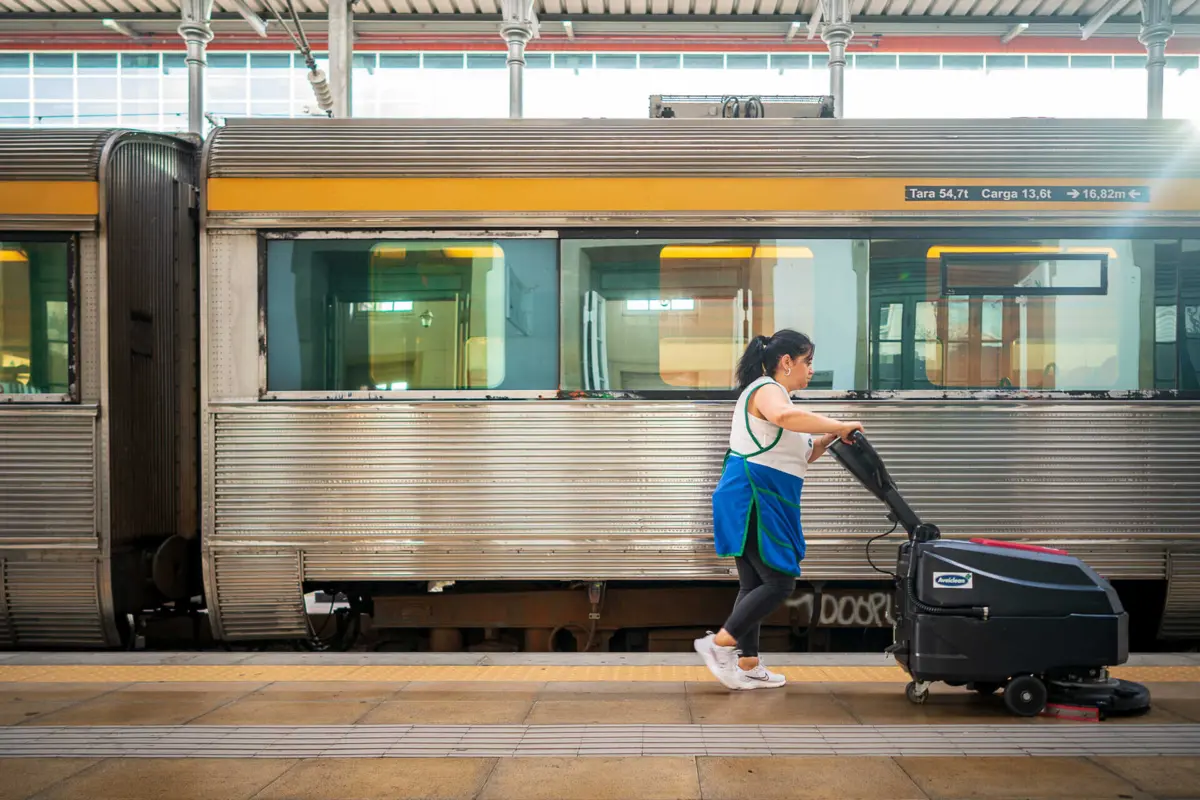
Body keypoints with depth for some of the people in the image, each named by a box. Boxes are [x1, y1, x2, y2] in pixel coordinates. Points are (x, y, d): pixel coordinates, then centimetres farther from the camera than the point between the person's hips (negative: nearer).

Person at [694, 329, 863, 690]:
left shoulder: (773, 393, 23)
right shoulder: (767, 390, -10)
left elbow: (798, 457, 26)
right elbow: (785, 416, -37)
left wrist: (827, 440, 8)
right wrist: (840, 426, -29)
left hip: (764, 503, 11)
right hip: (751, 498, -11)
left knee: (756, 584, 11)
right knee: (780, 581, -10)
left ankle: (748, 665, 17)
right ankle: (719, 643, -7)